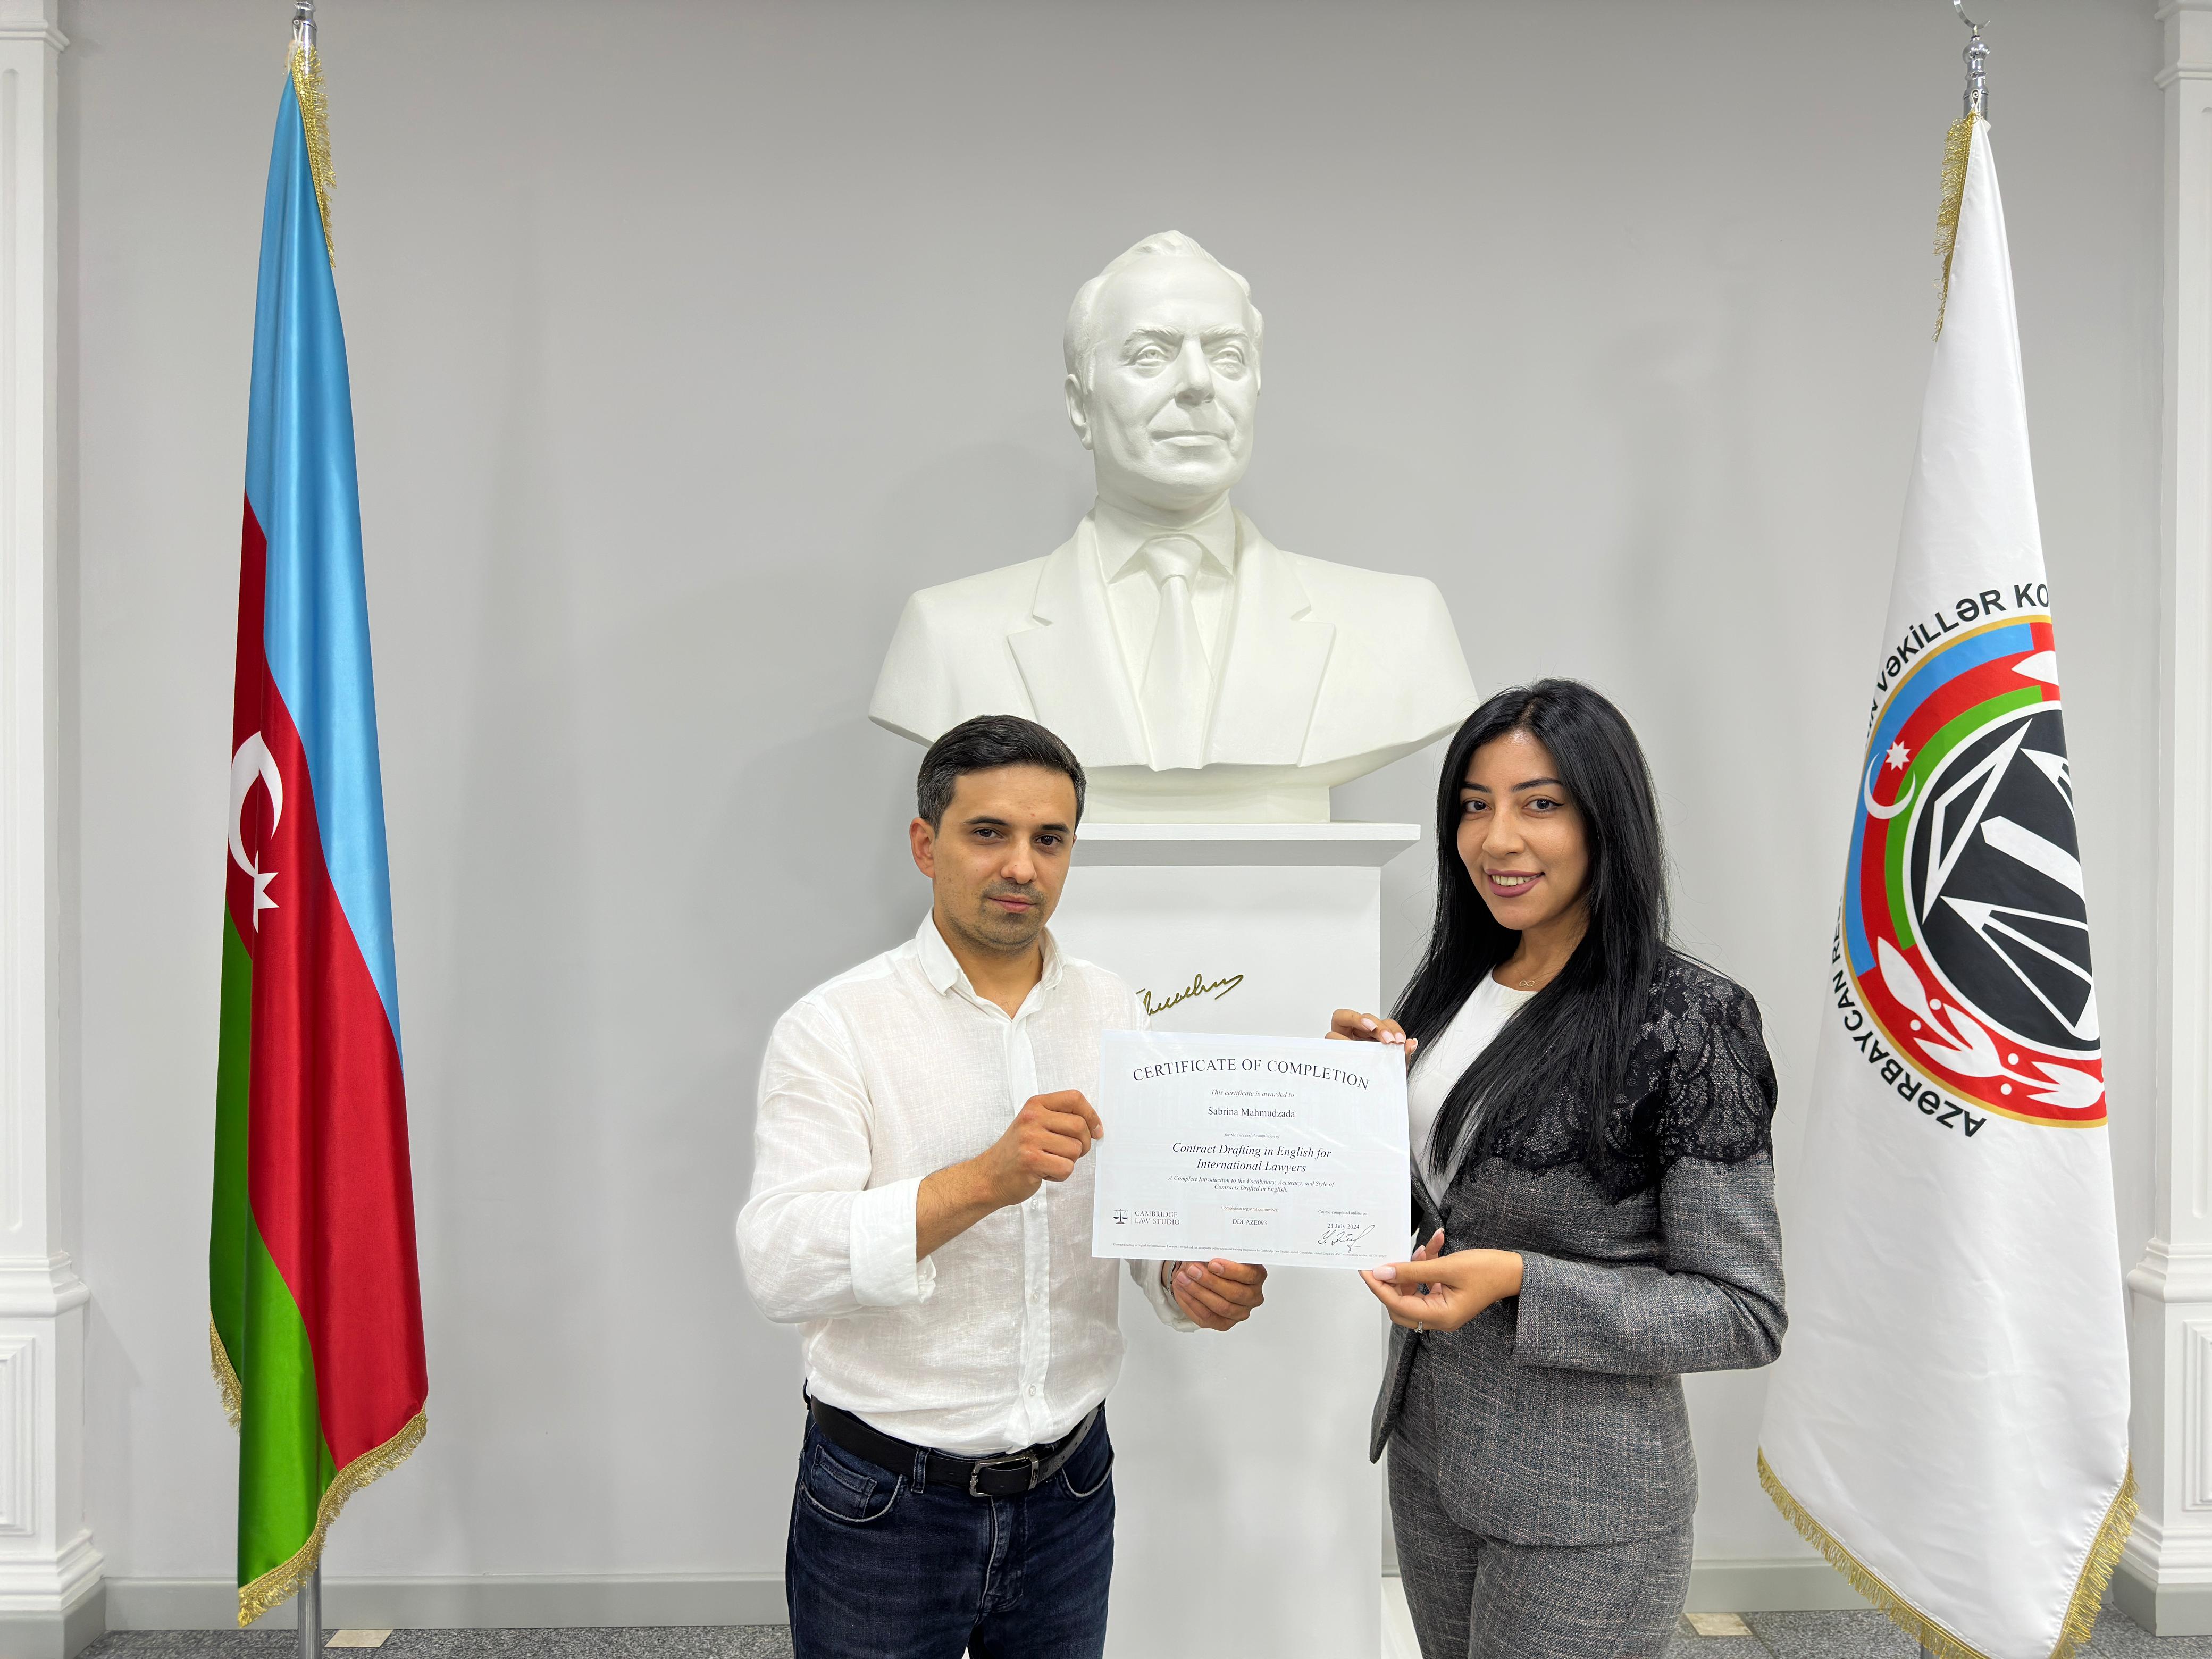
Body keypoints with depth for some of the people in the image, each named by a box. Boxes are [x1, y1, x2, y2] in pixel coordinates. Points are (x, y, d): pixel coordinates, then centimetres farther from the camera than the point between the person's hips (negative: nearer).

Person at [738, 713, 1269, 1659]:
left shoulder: (1115, 1014, 2)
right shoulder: (832, 1028, -12)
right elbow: (780, 1266, -22)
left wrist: (1195, 1279, -20)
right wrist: (983, 1180, -34)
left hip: (1069, 1494, 4)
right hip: (883, 1503, -3)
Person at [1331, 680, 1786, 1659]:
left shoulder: (1689, 1019, -18)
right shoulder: (1451, 987, 2)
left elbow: (1746, 1314, -16)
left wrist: (1518, 1283, -25)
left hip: (1582, 1498, -6)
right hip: (1426, 1446, 6)